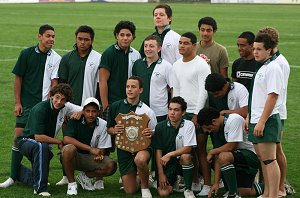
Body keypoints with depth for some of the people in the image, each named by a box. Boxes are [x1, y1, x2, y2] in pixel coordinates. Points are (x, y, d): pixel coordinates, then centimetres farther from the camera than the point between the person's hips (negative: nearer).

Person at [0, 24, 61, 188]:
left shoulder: (56, 58, 0)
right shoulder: (27, 54, 1)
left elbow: (54, 83, -2)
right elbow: (18, 78, 5)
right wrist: (17, 102, 0)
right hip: (26, 104, 0)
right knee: (18, 137, -4)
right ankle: (13, 176, 5)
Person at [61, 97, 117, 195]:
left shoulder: (103, 125, -4)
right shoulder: (75, 121, -12)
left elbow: (102, 148, -1)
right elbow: (66, 139, -26)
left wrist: (99, 155, -28)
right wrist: (91, 149, -30)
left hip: (90, 158, 3)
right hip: (74, 157, -3)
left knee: (111, 166, -21)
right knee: (69, 148, -37)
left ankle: (84, 176, 7)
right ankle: (71, 183, -17)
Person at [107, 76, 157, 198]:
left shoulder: (147, 111, -2)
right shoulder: (116, 107, 1)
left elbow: (154, 134, 4)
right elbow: (109, 129, 10)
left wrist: (150, 134, -19)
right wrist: (114, 131, -12)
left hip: (142, 146, -2)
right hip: (123, 148, 2)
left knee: (140, 159, -41)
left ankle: (145, 187, -12)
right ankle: (129, 176, 36)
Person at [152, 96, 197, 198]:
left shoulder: (188, 125, -8)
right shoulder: (160, 127, -3)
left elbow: (188, 148, -15)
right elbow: (158, 151, -3)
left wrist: (170, 154, -26)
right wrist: (161, 174, -8)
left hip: (182, 163, -1)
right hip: (167, 164, 1)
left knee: (186, 156, -36)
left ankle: (188, 190, -17)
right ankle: (174, 180, 17)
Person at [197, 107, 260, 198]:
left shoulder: (234, 119, -20)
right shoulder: (217, 130, 5)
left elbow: (231, 146, -23)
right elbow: (218, 158, 2)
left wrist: (212, 152, -7)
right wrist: (216, 183, -3)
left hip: (251, 155, -10)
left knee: (224, 156, -31)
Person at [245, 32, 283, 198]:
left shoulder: (273, 68, -14)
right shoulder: (261, 68, 16)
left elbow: (272, 96, -20)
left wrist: (262, 122, -22)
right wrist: (249, 117, 20)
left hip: (267, 121, -10)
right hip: (256, 120, 10)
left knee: (269, 159, -9)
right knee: (262, 158, 14)